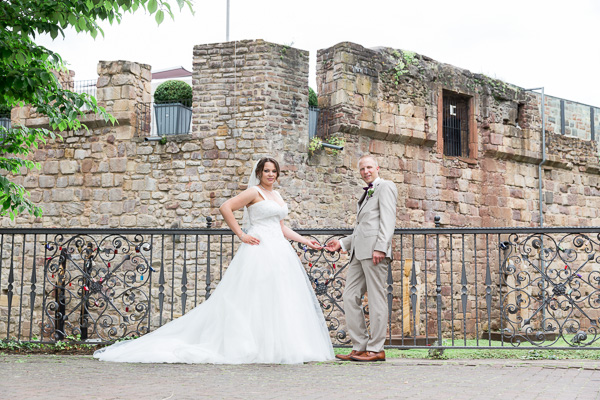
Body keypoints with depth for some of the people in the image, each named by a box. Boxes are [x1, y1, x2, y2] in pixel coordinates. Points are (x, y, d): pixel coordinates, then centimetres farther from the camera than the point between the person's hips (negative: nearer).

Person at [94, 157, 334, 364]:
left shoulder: (277, 196, 21)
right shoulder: (254, 192, -3)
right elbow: (225, 208, -12)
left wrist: (304, 240, 17)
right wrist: (241, 235, -13)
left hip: (279, 251, 8)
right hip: (259, 249, -8)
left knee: (279, 298, 4)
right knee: (256, 299, -9)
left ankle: (277, 349, 7)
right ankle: (257, 349, -5)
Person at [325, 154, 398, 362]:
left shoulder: (385, 187, 2)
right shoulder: (366, 194, 29)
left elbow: (388, 220, -10)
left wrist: (380, 247, -20)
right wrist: (342, 243, 18)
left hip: (375, 251, -9)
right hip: (359, 252, 9)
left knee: (376, 298, -6)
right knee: (350, 297, 4)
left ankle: (376, 349, -2)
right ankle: (360, 347, 8)